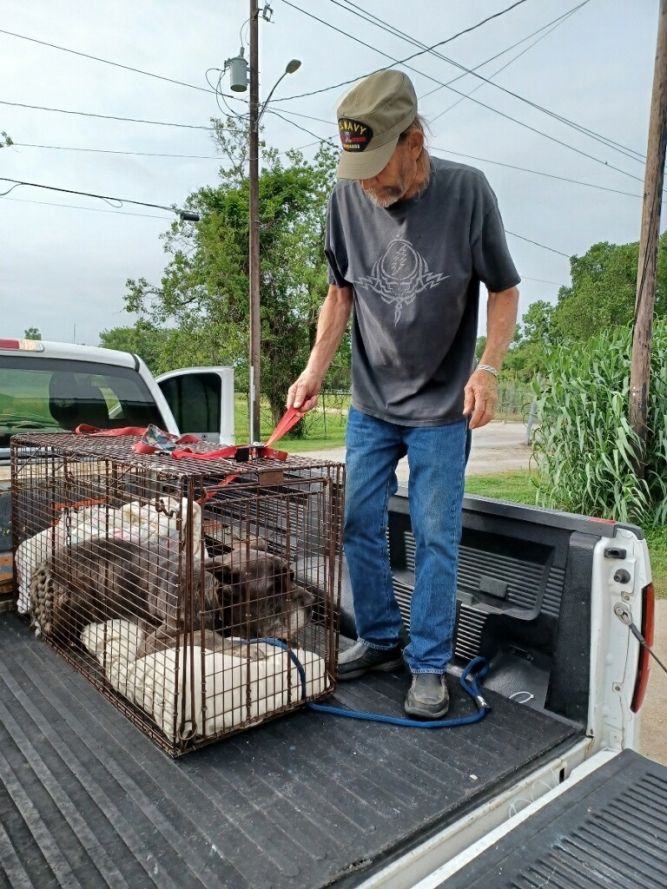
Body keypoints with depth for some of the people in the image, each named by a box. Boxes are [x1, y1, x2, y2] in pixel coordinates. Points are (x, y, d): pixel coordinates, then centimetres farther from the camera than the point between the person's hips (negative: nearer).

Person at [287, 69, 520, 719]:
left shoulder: (466, 190, -10)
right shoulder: (347, 197, -3)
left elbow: (503, 290, -3)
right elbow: (341, 292, 7)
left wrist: (488, 368, -18)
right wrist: (314, 370, -3)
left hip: (442, 409, -3)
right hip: (370, 404, 4)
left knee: (435, 538, 1)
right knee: (358, 526, 7)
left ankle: (429, 665, 18)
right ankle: (379, 640, 27)